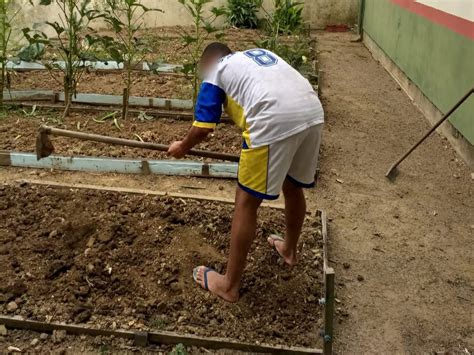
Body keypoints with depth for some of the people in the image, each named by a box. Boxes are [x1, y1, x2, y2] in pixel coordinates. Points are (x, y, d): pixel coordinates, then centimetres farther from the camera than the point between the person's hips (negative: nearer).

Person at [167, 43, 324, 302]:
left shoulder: (215, 73, 16)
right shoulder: (261, 53, 34)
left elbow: (203, 128, 9)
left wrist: (182, 148, 29)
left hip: (275, 122, -7)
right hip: (313, 112, 7)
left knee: (247, 203, 6)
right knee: (293, 187, 28)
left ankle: (229, 285, 18)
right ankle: (289, 249, 52)